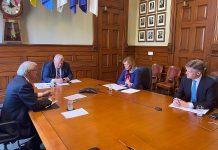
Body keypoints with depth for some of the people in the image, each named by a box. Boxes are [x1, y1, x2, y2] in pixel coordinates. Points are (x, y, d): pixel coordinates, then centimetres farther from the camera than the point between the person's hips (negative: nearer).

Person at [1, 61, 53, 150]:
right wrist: (49, 100, -11)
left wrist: (41, 94, 14)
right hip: (15, 125, -9)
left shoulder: (18, 79, 2)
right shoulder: (23, 84, -28)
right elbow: (35, 106, -26)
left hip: (11, 118, 9)